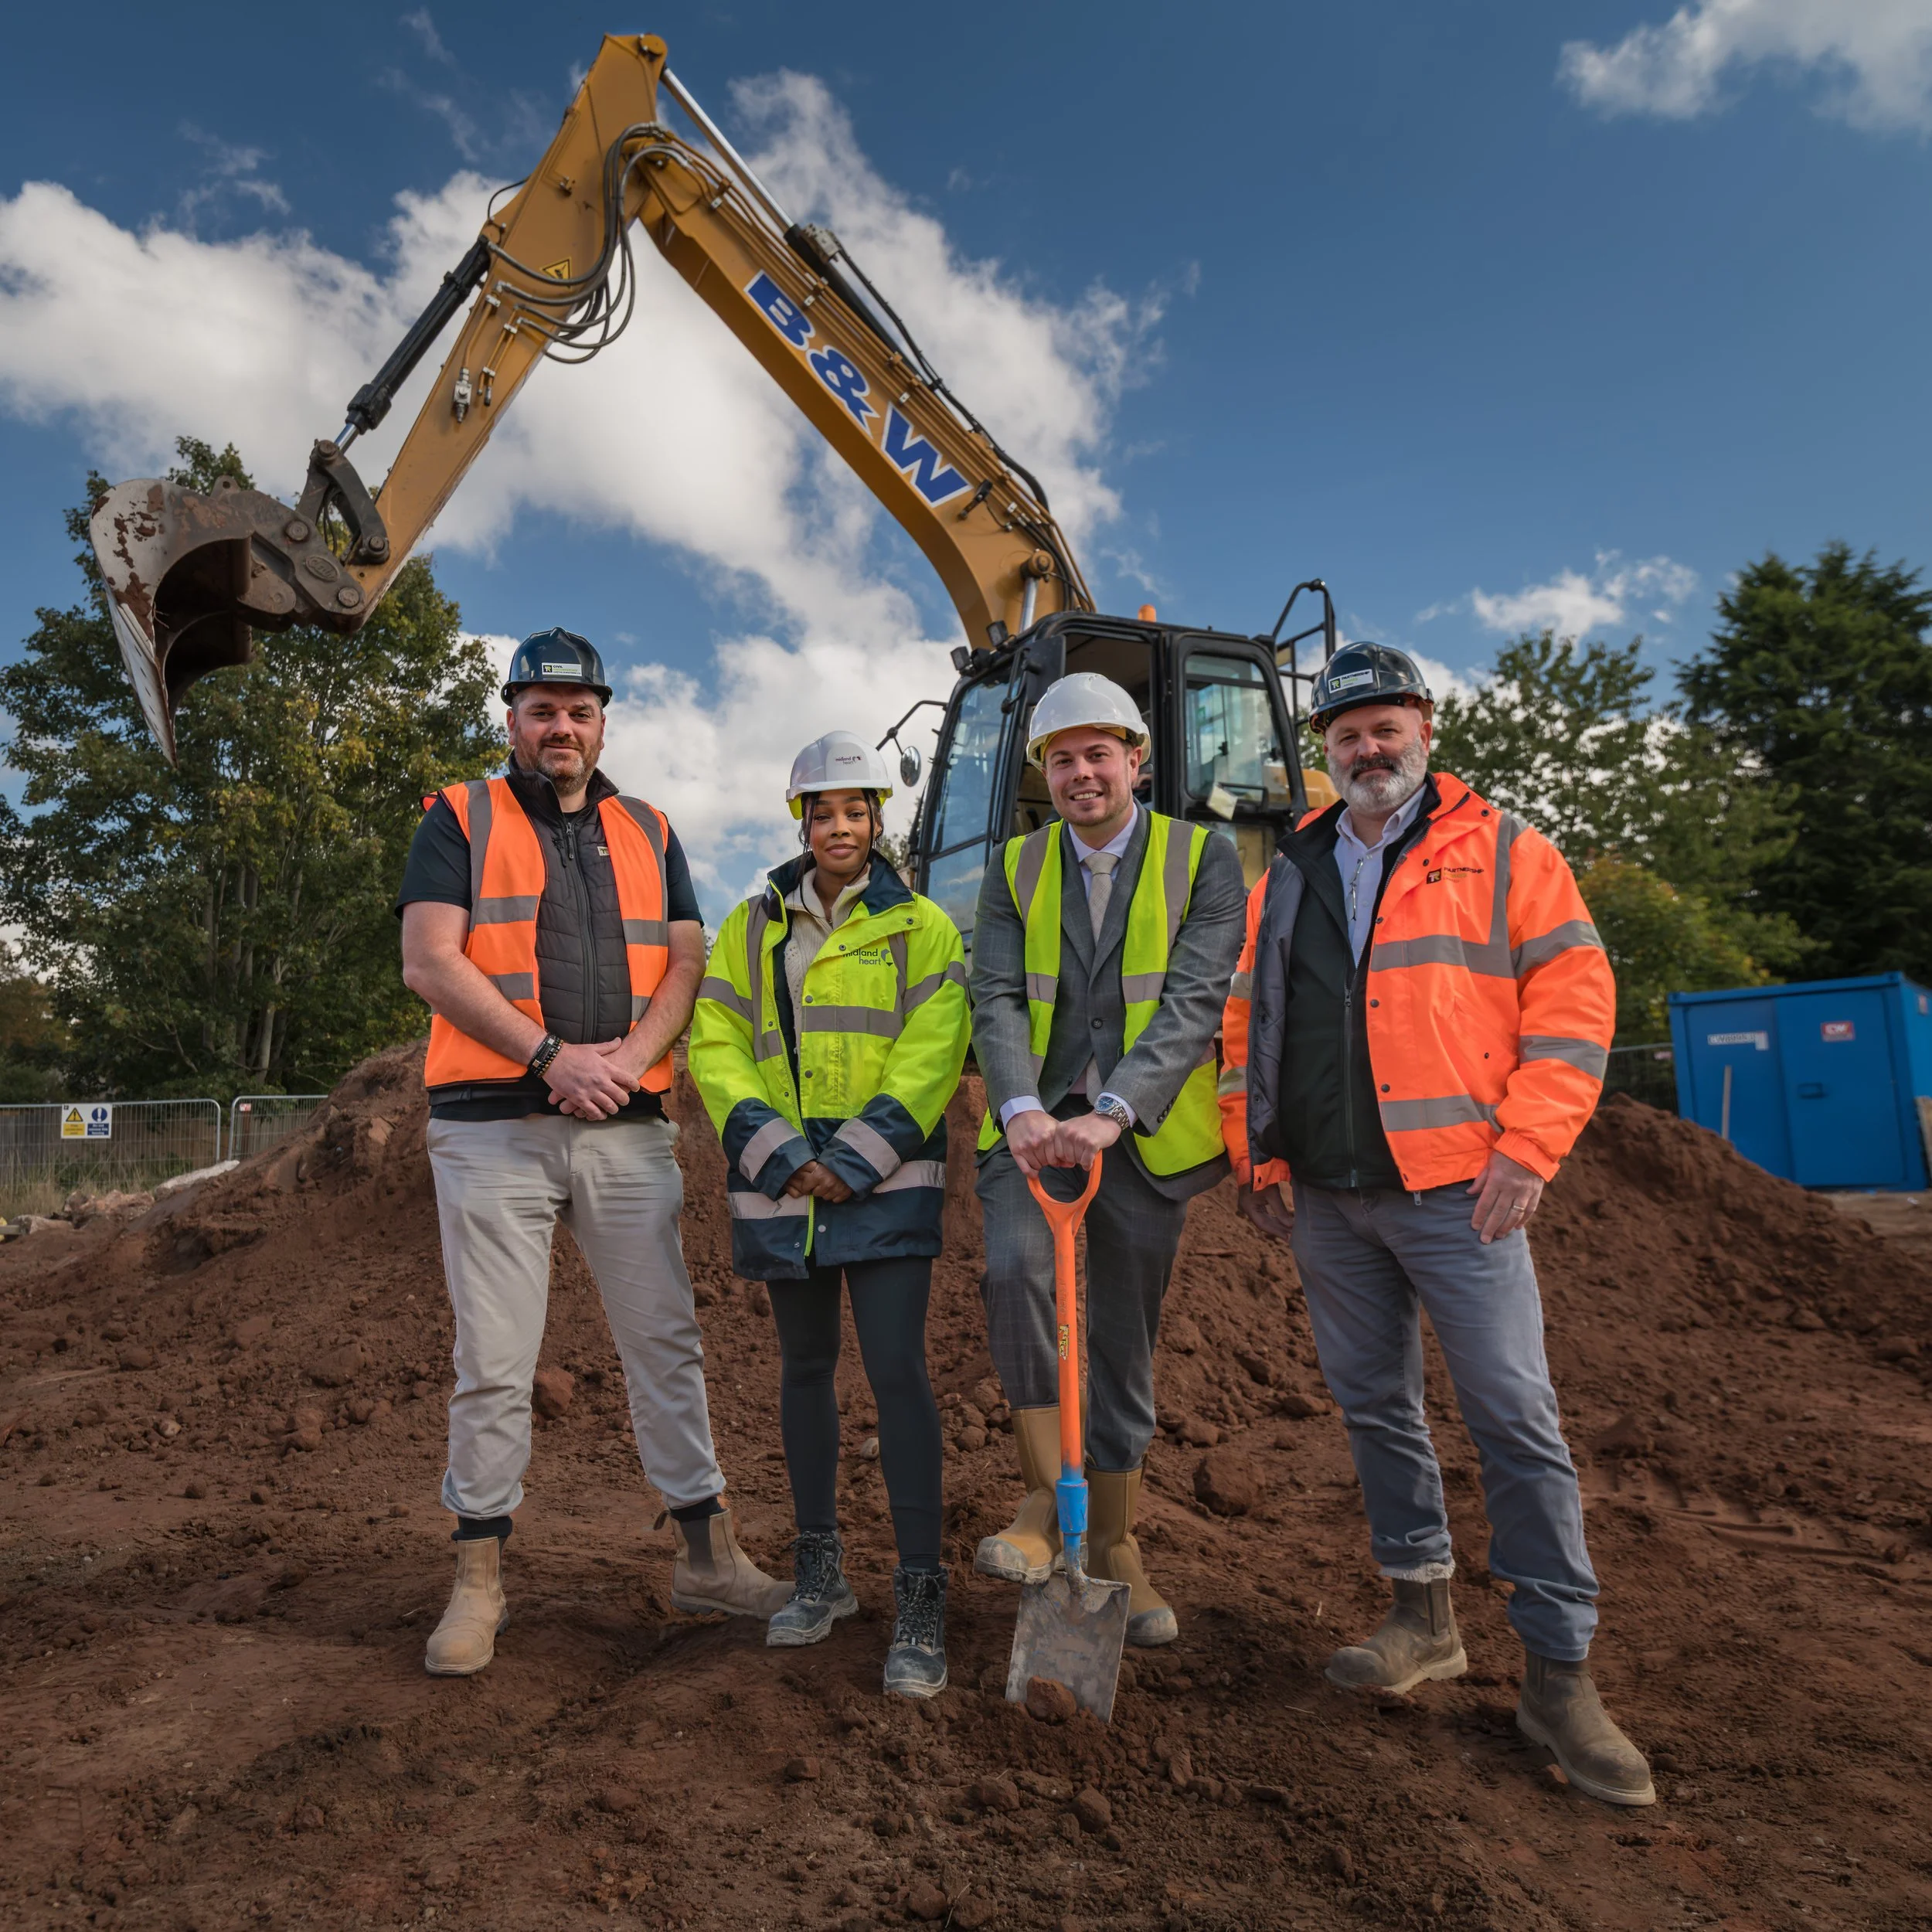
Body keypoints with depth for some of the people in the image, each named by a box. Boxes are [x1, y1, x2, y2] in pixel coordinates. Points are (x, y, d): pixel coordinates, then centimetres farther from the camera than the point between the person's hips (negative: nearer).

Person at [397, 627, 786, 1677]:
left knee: (665, 1342, 8)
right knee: (493, 1363, 4)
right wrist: (551, 1056, -15)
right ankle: (478, 1579, 19)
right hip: (494, 1129, -2)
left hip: (630, 1130, 3)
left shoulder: (648, 833, 16)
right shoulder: (460, 819, 6)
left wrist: (629, 1057, -10)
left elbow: (688, 963, 8)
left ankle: (707, 1552, 20)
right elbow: (430, 963, -5)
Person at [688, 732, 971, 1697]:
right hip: (781, 1187, 3)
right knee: (806, 1368, 13)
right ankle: (819, 1571, 30)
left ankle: (920, 1599, 3)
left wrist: (856, 1160, -16)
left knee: (897, 1369, -9)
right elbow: (715, 1046, 3)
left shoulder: (921, 926, 3)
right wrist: (780, 1155, -11)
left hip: (887, 1183, -3)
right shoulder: (752, 927, 10)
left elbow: (933, 1051, -6)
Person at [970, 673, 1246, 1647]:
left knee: (1126, 1340, 8)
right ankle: (1044, 1500, -5)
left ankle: (1116, 1547, 29)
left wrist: (1113, 1112, -27)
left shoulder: (1204, 858, 0)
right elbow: (996, 999, -4)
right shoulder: (1015, 869, 8)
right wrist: (1022, 1108, -23)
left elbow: (1194, 1000, -13)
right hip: (1033, 1123, 1)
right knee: (1015, 1269, -26)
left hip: (1143, 1131, -1)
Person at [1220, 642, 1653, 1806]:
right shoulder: (1289, 875, 13)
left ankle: (1561, 1673, 13)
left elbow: (1574, 997, -3)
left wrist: (1528, 1147, -12)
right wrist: (1258, 1156, 6)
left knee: (1516, 1417, -2)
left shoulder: (1501, 852, 3)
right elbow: (1247, 1023, 14)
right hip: (1324, 1195, 5)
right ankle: (1424, 1619, 30)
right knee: (1375, 1406, 13)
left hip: (1455, 1186, -4)